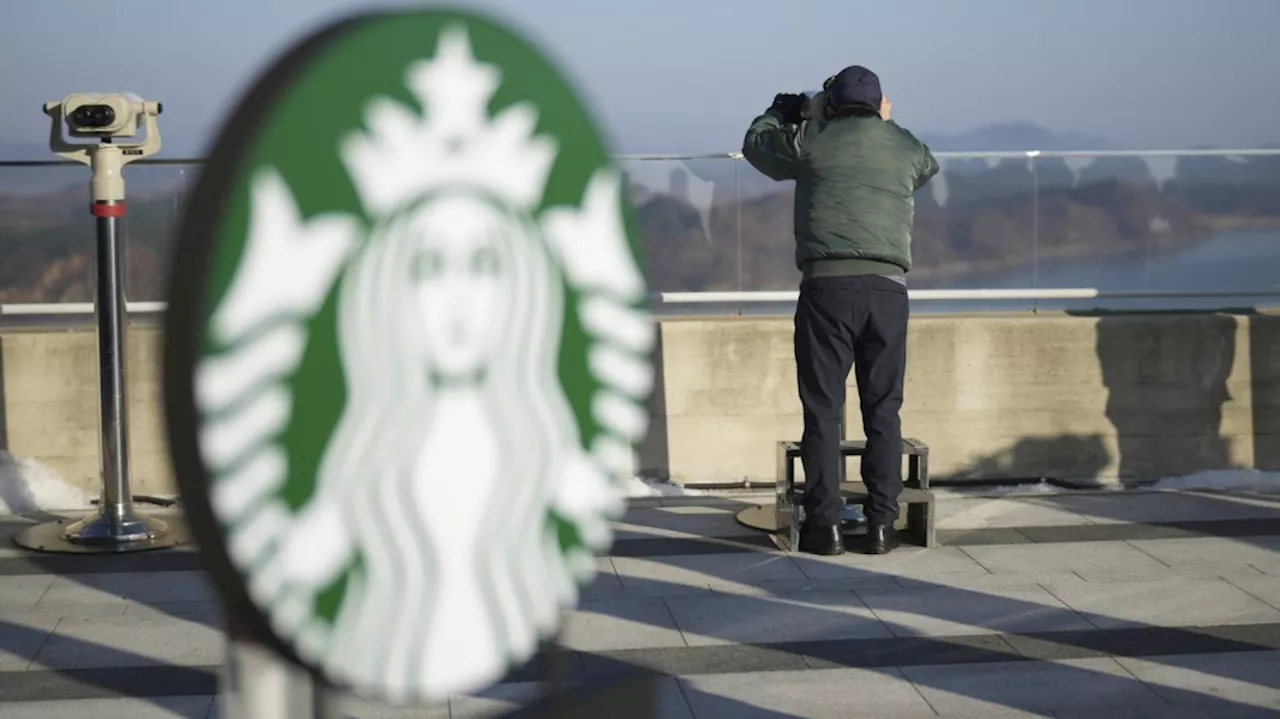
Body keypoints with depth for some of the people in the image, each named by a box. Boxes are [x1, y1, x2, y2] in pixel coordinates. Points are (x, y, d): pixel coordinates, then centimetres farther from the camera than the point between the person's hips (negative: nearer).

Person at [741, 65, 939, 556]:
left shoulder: (812, 140, 7)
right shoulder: (905, 148, 14)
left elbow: (755, 144, 23)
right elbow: (928, 168, 37)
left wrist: (787, 110, 40)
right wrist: (887, 123, 42)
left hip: (826, 282, -2)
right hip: (887, 286, 2)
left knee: (823, 409, 2)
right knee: (883, 410, 8)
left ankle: (825, 524, 2)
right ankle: (881, 524, 7)